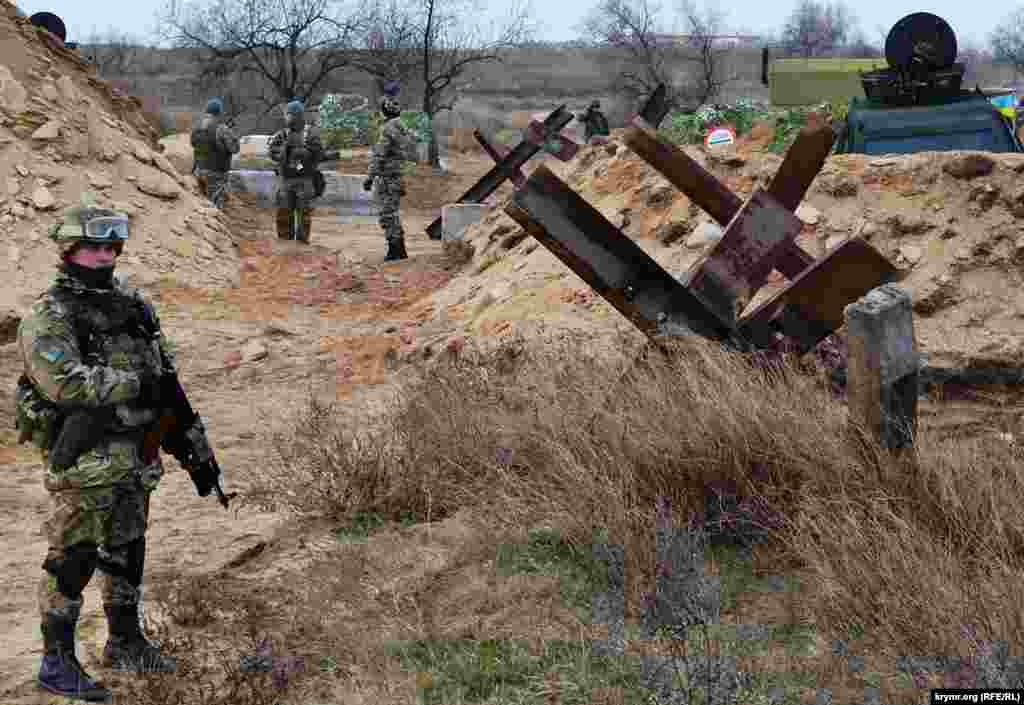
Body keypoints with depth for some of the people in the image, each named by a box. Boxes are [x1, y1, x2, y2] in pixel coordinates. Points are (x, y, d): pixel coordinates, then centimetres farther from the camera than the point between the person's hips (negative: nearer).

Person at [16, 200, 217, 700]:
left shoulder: (132, 304, 10)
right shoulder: (48, 317, -12)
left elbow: (165, 371, 17)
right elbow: (64, 381, -27)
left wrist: (190, 426, 13)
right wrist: (133, 382, -22)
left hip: (135, 457, 7)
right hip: (85, 461, -7)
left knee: (126, 550, 17)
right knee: (74, 558, -1)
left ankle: (125, 644, 33)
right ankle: (57, 663, 11)